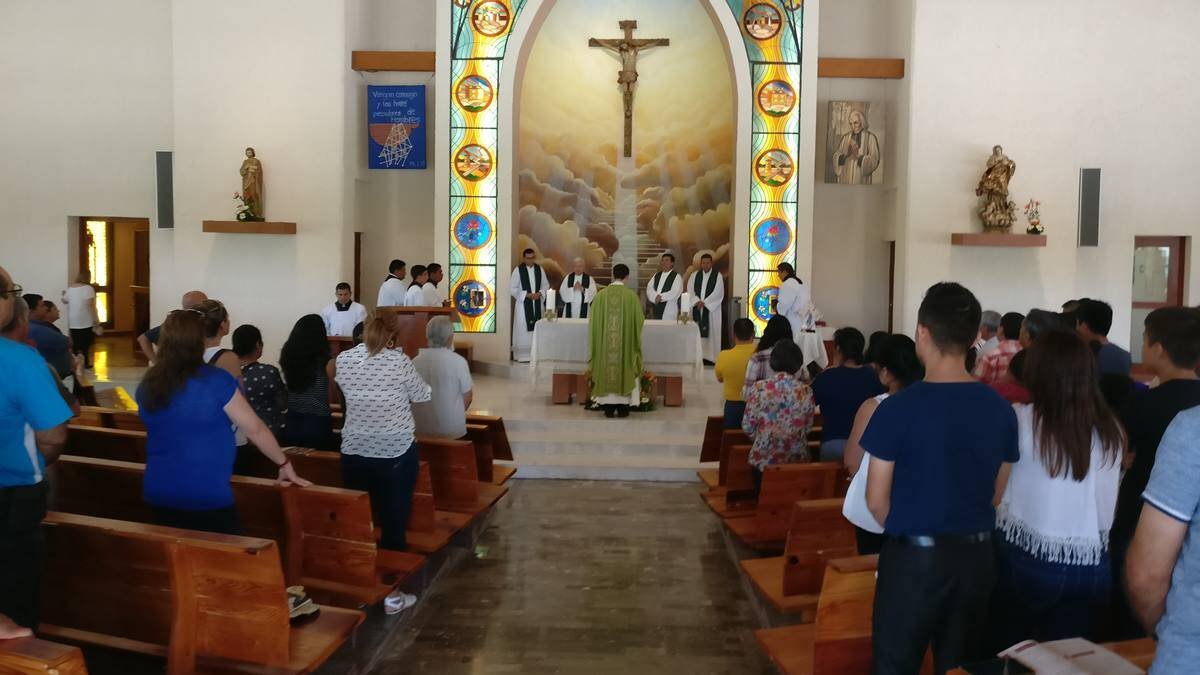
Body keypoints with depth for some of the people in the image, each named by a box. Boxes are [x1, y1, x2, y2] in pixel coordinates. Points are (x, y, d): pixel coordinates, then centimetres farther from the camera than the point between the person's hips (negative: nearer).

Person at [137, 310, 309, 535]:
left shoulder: (147, 386, 1)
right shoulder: (215, 380, -16)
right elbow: (255, 429, -10)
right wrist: (284, 464, 3)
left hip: (159, 494, 6)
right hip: (208, 498, -6)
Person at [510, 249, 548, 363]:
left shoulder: (539, 269, 6)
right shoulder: (518, 270, -6)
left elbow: (546, 284, 13)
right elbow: (512, 288, -6)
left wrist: (540, 293, -7)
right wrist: (527, 295, -14)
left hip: (537, 303, 4)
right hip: (523, 303, -4)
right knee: (523, 329, -3)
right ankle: (522, 355, 1)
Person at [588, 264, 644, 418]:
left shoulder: (601, 294, -3)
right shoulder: (631, 295, -7)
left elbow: (593, 319, 3)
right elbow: (639, 319, -1)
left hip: (605, 343, 1)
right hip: (625, 342, -1)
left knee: (607, 369, 9)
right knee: (625, 369, 9)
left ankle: (609, 408, 10)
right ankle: (623, 408, 10)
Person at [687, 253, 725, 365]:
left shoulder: (717, 276, 2)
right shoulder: (695, 275, 11)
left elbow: (718, 293, -7)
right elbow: (690, 290, 3)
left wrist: (704, 303, -14)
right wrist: (697, 301, -13)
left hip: (712, 309, -3)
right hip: (697, 308, 3)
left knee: (711, 332, -3)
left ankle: (711, 357, -1)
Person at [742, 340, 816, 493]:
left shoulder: (760, 388, -9)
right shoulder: (806, 391, -5)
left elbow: (747, 426, -4)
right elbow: (808, 428, 5)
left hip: (764, 458, -1)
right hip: (797, 458, 1)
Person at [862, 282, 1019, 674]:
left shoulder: (899, 408, -16)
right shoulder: (1001, 409, -3)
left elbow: (876, 500, -9)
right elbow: (999, 493, 8)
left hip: (913, 556, -4)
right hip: (976, 555, 4)